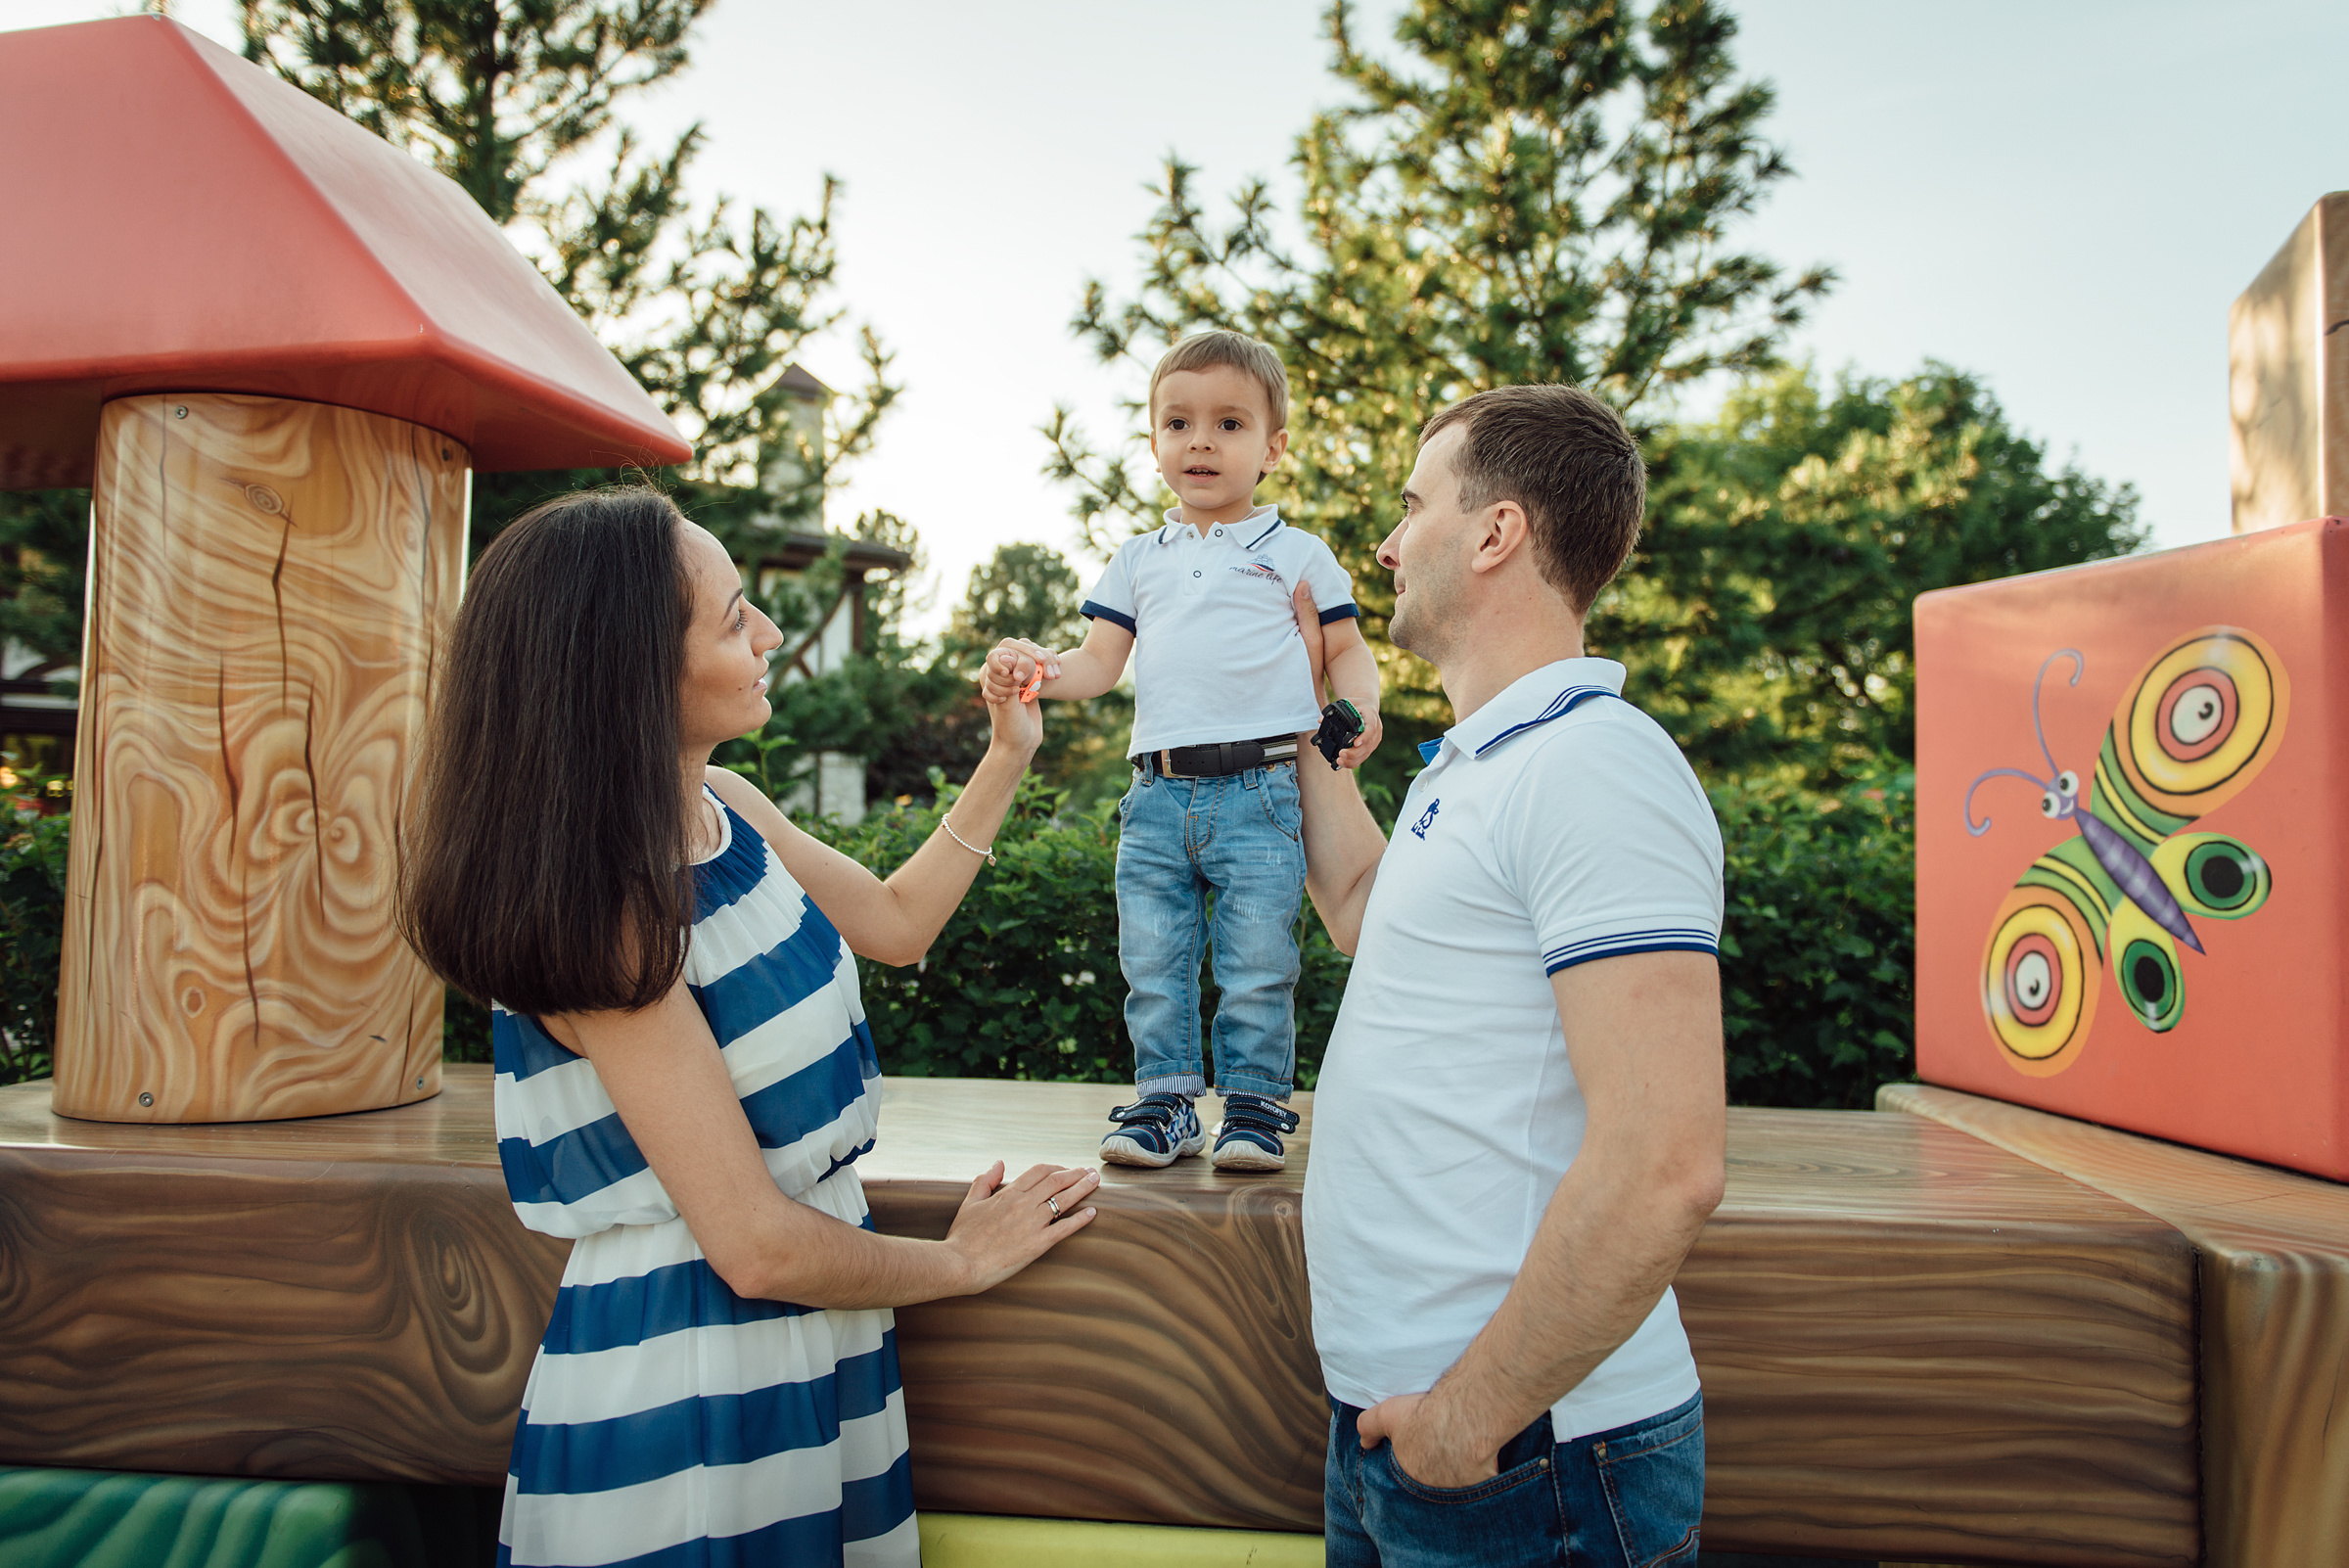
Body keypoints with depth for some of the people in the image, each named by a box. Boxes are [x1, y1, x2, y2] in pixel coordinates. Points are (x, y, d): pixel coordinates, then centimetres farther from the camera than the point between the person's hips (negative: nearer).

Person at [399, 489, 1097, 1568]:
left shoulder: (724, 809, -3)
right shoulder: (600, 911, -27)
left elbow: (894, 923, 14)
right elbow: (758, 1247, -23)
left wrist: (1007, 758, 7)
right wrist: (963, 1259, -8)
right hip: (682, 1400, -8)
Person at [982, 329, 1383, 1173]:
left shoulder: (1297, 552, 10)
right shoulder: (1139, 560, 17)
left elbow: (1346, 648, 13)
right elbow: (1099, 663, 12)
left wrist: (1360, 706, -7)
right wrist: (1034, 666, -7)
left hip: (1260, 791, -3)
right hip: (1157, 794, 3)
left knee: (1257, 967, -2)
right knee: (1151, 963, 6)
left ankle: (1255, 1105, 13)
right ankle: (1165, 1102, 20)